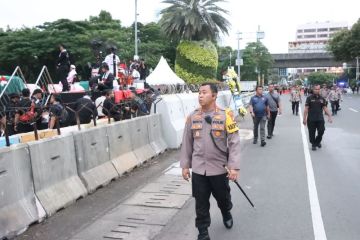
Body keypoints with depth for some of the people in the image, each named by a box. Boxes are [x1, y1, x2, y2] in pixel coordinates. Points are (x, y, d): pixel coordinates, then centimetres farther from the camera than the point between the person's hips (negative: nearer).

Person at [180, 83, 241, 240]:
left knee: (223, 197, 18)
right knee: (201, 202, 8)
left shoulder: (225, 115, -9)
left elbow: (234, 142, -10)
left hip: (219, 168, -1)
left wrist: (234, 166, -16)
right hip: (198, 168, 2)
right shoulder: (192, 117, 0)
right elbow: (187, 143, 6)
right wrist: (185, 165, 6)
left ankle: (226, 214, 51)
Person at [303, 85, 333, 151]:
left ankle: (318, 141, 30)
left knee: (321, 131, 1)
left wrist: (329, 116, -2)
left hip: (320, 119, 3)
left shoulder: (322, 99, 7)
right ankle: (313, 144, 24)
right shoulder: (309, 98, -4)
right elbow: (306, 109, -5)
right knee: (312, 133, 4)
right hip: (311, 119, -2)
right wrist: (304, 118, -7)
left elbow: (325, 108, 8)